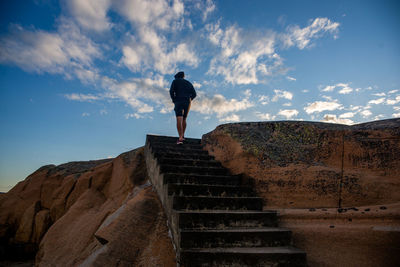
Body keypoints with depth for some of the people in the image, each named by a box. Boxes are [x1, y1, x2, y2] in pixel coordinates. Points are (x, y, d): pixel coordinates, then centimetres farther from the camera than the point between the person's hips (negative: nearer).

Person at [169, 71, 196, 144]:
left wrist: (173, 100, 6)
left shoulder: (175, 81, 12)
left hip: (178, 101, -4)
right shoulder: (189, 83, 22)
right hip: (187, 102, 4)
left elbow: (171, 91, -5)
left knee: (179, 120, -15)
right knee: (184, 119, 19)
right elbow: (194, 94, 12)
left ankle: (180, 138, -28)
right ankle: (182, 135, 23)